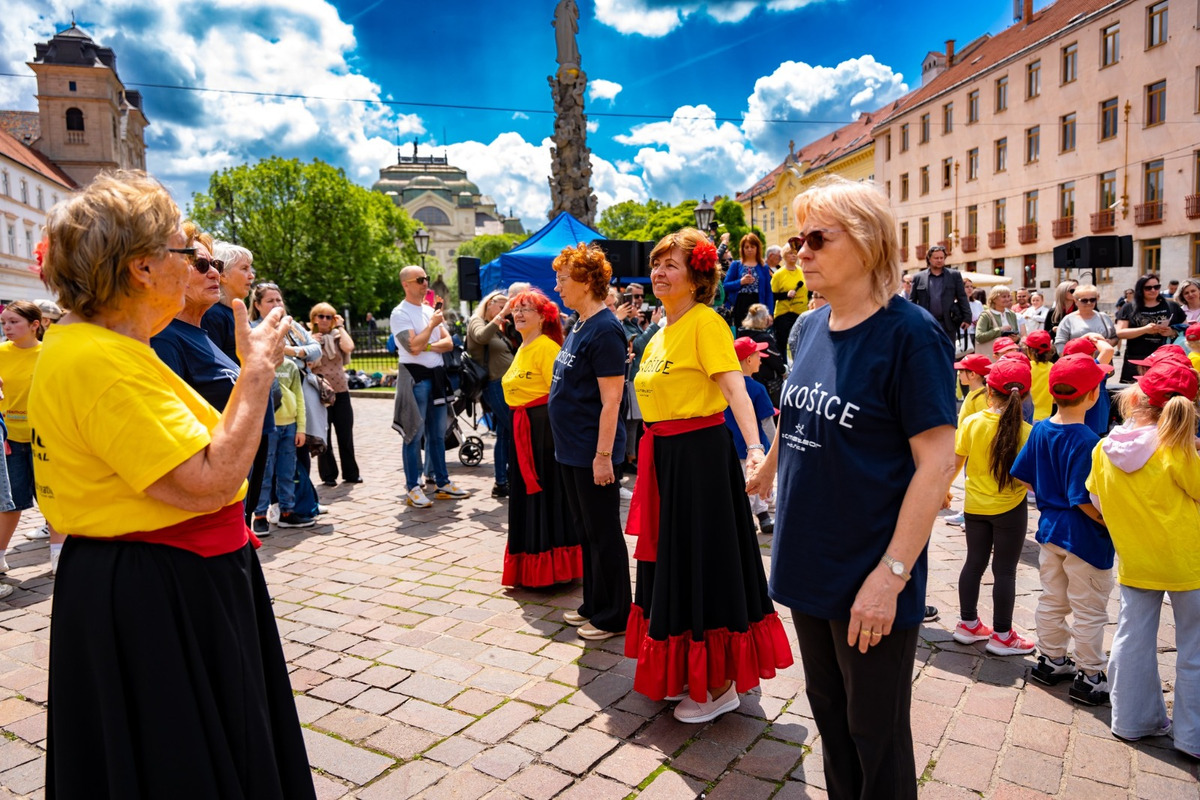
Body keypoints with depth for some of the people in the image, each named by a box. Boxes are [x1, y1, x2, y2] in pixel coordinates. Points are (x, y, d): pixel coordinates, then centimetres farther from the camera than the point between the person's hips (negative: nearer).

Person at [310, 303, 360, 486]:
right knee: (324, 437, 5)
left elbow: (349, 347, -15)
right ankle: (328, 475, 15)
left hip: (341, 392, 2)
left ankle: (351, 473, 16)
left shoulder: (337, 336, 7)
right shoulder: (309, 338, 3)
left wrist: (340, 327, -6)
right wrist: (312, 344, -13)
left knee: (346, 435, 6)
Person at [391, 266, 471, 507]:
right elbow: (414, 347, -18)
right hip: (415, 376, -7)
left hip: (436, 375, 7)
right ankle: (412, 489, 2)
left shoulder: (431, 310, 15)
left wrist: (428, 346, -10)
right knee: (415, 434, -4)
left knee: (437, 433, 12)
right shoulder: (400, 313, -7)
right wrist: (432, 324, -9)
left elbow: (449, 343, 8)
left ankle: (443, 483, 20)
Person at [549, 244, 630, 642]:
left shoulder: (604, 330, -17)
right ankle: (593, 605, 32)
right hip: (571, 448, 9)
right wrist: (568, 442, 18)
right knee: (585, 531, 18)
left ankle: (613, 616, 17)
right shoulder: (577, 326, 11)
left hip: (592, 452, -9)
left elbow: (611, 400, -21)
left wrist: (603, 454, -22)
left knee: (603, 534, 3)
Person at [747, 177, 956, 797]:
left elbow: (936, 462, -18)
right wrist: (766, 469, 25)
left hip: (870, 578, -6)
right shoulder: (811, 327, 4)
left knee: (875, 734, 11)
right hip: (809, 562, 7)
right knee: (827, 712, 21)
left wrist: (892, 573, -20)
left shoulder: (911, 333, -15)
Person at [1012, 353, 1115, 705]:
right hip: (1084, 536, -7)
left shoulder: (1040, 430, -2)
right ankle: (1090, 678, 20)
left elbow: (1022, 475, 5)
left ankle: (1051, 661, 33)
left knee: (1052, 601, 20)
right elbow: (1083, 499, -24)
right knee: (1089, 611, 8)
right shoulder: (1086, 441, -24)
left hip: (1050, 528, 7)